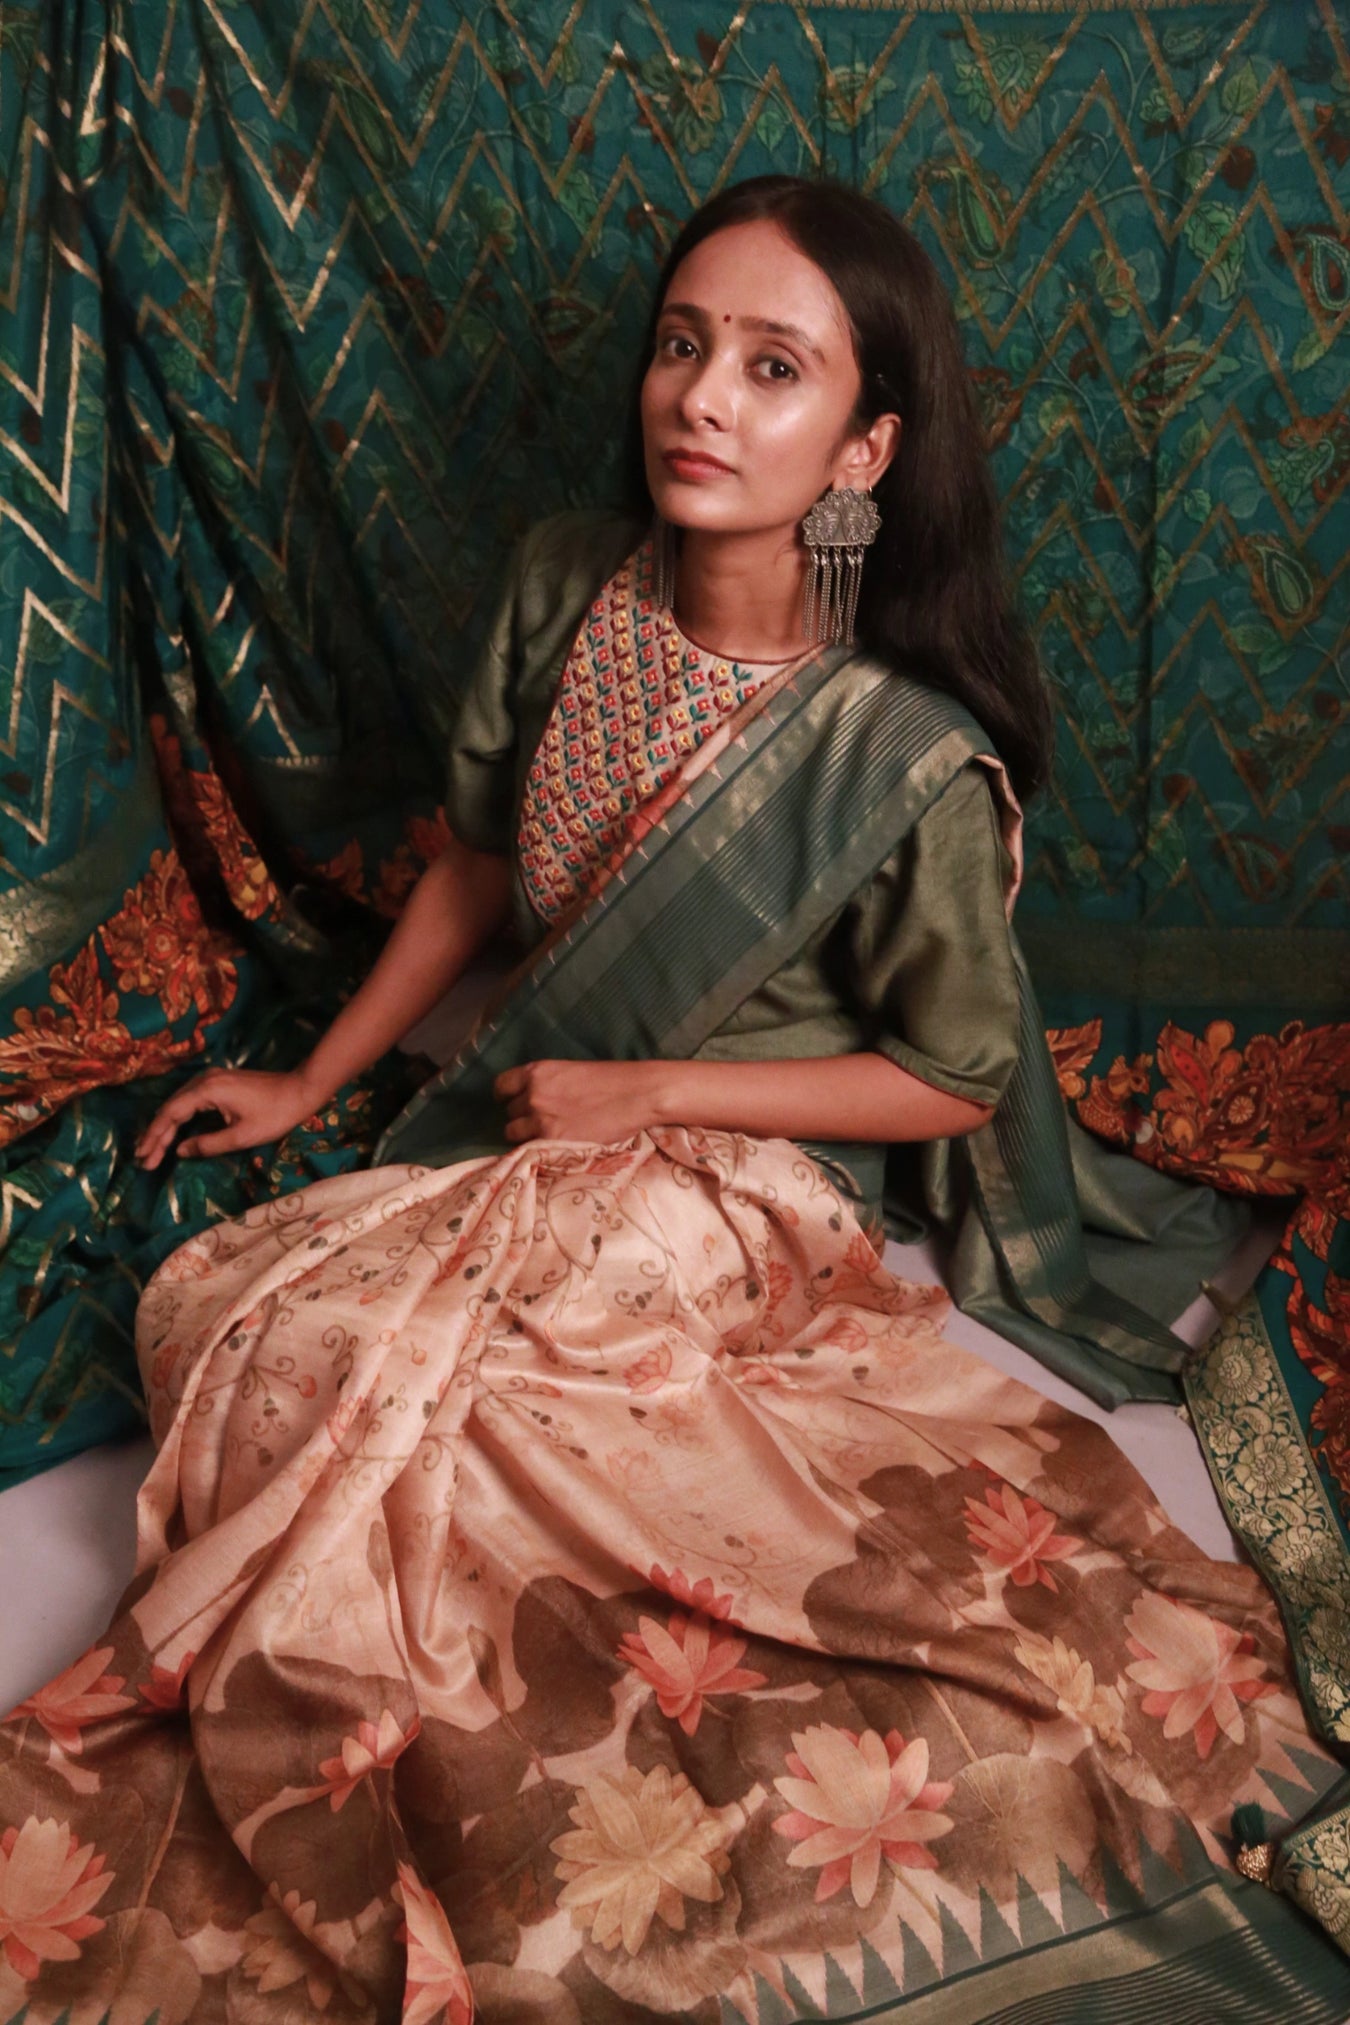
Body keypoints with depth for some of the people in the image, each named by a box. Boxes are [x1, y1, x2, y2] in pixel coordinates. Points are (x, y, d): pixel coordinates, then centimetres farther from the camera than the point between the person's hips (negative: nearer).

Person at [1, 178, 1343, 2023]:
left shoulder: (909, 756, -22)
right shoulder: (566, 586, -5)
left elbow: (953, 1078, -10)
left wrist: (645, 1092, -14)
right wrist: (315, 1081, 12)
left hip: (742, 1178, -6)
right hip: (536, 1113, 6)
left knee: (318, 1365, -23)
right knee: (211, 1304, -13)